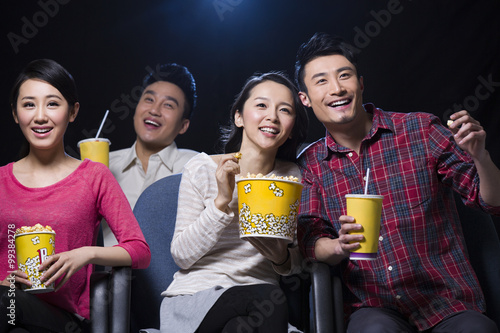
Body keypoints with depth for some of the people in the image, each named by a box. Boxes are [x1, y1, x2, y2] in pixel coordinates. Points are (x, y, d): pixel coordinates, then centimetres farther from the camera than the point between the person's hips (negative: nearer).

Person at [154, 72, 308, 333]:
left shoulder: (293, 177, 5)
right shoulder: (202, 169, -2)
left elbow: (299, 263, 10)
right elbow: (181, 256, -6)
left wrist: (281, 257, -14)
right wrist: (222, 201, -17)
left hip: (259, 295, 2)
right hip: (195, 297, -2)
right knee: (267, 299, -30)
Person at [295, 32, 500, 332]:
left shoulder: (421, 130, 0)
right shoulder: (310, 164, 7)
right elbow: (310, 241, 4)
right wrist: (340, 247, -18)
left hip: (450, 304, 0)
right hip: (373, 307, 0)